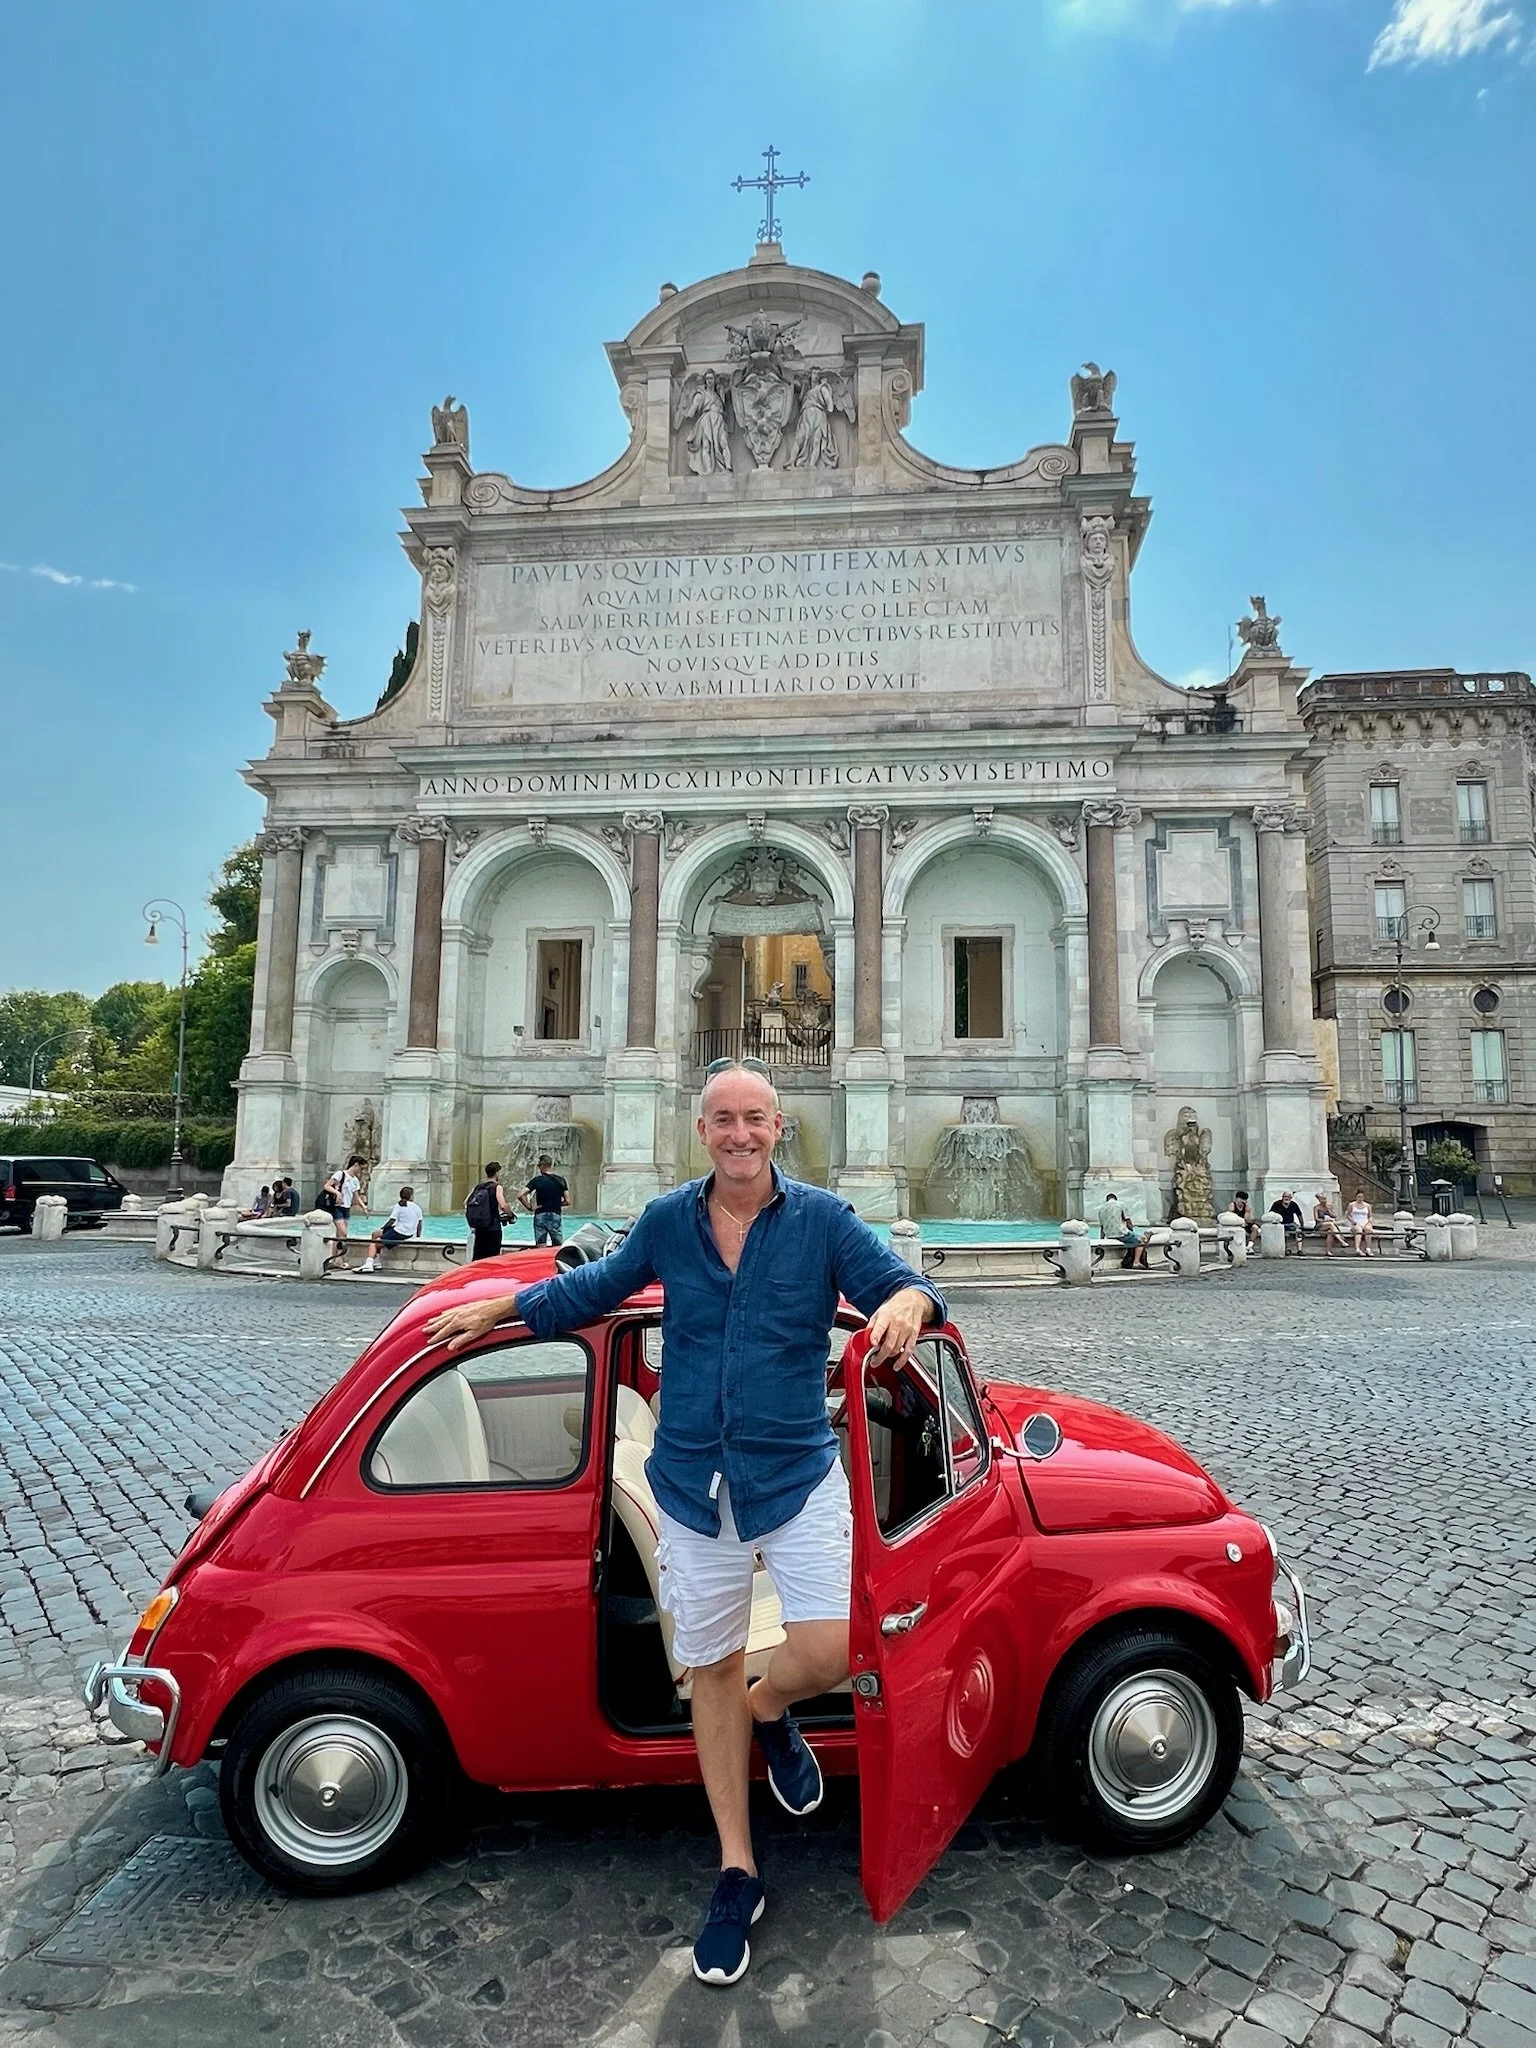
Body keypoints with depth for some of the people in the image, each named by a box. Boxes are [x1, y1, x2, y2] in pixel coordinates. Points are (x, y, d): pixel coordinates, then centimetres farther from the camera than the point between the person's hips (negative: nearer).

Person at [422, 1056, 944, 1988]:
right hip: (694, 1488, 2)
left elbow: (903, 1284, -12)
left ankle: (770, 1710, 26)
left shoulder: (823, 1220, -8)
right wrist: (495, 1311, 20)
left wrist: (906, 1301, -36)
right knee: (714, 1671, 13)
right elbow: (594, 1288, 15)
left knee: (828, 1654, -13)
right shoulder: (667, 1222, -1)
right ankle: (738, 1872, 35)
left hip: (798, 1477, -1)